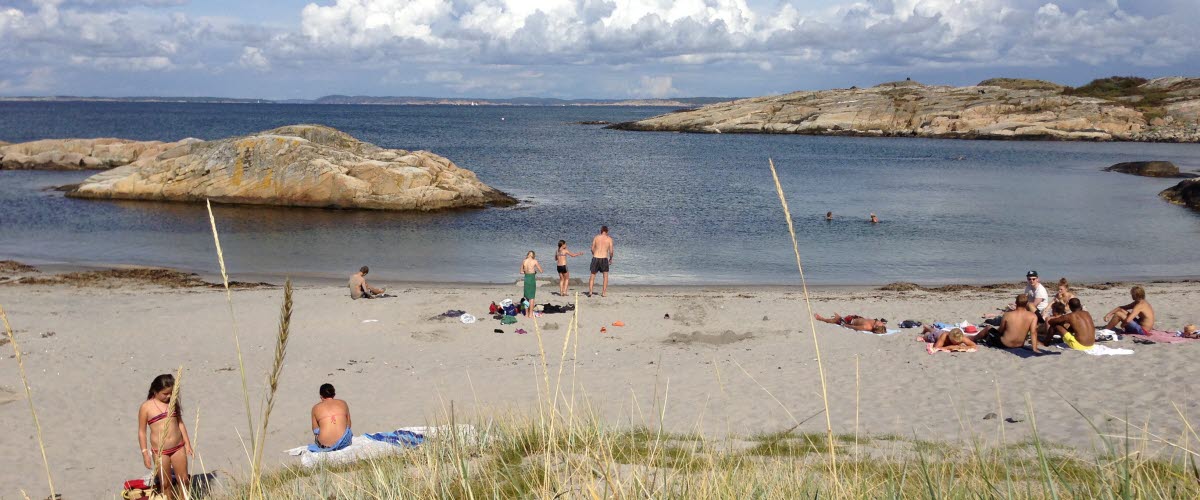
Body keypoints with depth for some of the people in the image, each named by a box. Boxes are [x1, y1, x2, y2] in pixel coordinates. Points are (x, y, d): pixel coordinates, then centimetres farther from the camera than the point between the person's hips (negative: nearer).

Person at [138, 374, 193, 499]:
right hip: (160, 451, -3)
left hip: (178, 447, 3)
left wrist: (187, 443, 10)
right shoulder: (146, 407, -7)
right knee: (165, 483, 6)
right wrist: (145, 453, -6)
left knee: (184, 479, 7)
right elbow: (142, 431, -3)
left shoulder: (173, 402, 4)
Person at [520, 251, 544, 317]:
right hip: (532, 278, -4)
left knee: (526, 297, 14)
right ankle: (530, 314, 3)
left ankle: (526, 314, 17)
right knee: (532, 297, 3)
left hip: (526, 278, 4)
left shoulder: (524, 261, 3)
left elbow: (521, 272, 11)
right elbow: (541, 270, -3)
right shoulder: (534, 261, -7)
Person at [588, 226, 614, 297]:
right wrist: (611, 259, 14)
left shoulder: (596, 237, 5)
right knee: (605, 275, 17)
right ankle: (604, 292, 11)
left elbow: (592, 249, 6)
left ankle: (590, 292, 1)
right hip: (604, 258, -1)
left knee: (592, 276, 12)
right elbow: (611, 251, -2)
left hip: (595, 258, 1)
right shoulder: (609, 238, 1)